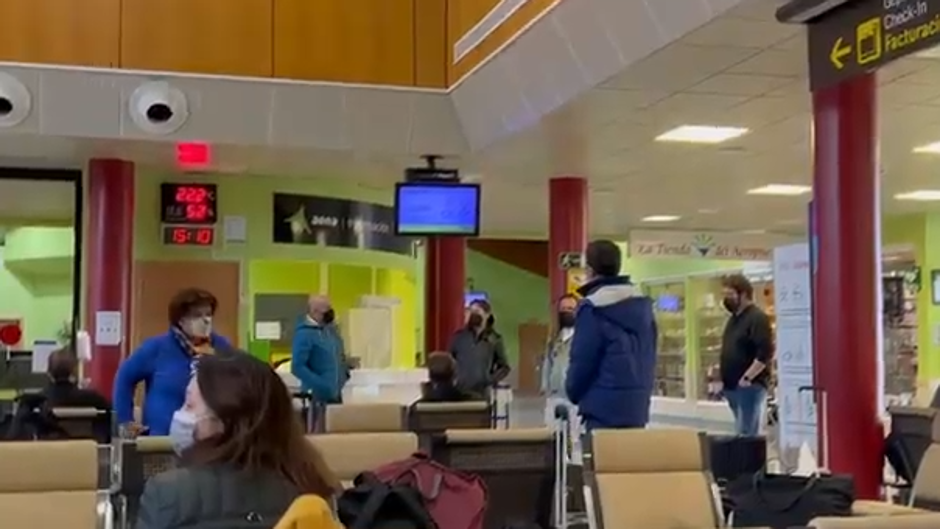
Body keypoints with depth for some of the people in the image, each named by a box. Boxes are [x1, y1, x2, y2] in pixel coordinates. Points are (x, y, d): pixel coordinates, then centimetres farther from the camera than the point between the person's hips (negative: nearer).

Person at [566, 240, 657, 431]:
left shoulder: (593, 307, -11)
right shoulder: (643, 304, 11)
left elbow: (582, 360, -10)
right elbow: (649, 356, 13)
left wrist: (574, 393, 7)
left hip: (604, 405, -7)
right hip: (638, 403, 7)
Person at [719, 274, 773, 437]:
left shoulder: (757, 318, -12)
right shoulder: (734, 319, 18)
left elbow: (765, 353, -21)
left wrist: (747, 378, -22)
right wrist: (724, 378, 16)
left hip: (749, 386, -9)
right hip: (733, 386, 9)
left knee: (745, 434, -12)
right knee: (743, 433, 12)